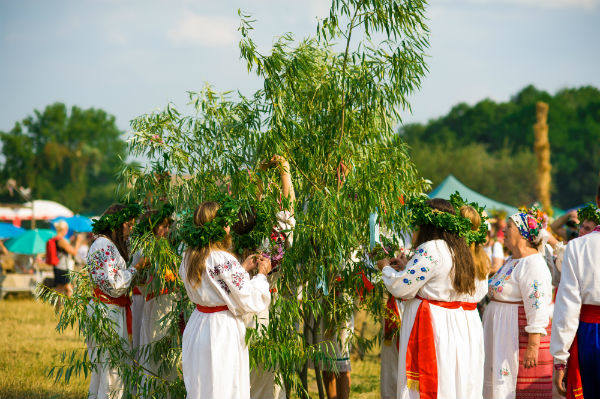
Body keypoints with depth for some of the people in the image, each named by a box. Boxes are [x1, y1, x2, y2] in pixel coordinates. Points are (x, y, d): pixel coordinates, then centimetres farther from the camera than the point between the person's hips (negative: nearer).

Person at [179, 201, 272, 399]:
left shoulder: (189, 258, 4)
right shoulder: (223, 259, -21)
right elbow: (247, 300, -16)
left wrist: (243, 268, 19)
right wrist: (261, 273, 0)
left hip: (197, 328, 8)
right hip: (222, 330, -8)